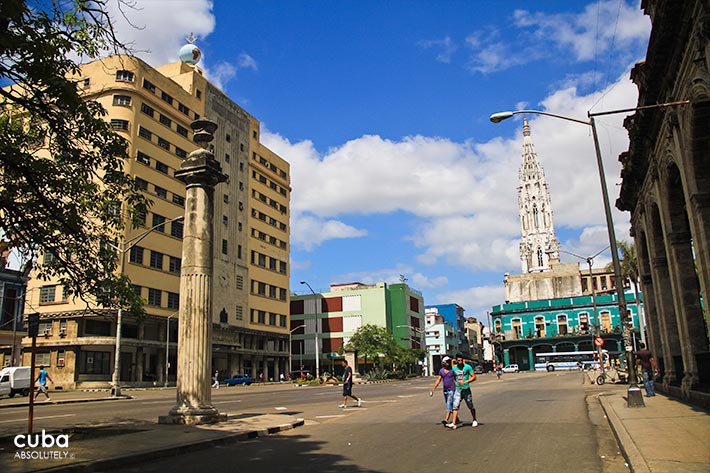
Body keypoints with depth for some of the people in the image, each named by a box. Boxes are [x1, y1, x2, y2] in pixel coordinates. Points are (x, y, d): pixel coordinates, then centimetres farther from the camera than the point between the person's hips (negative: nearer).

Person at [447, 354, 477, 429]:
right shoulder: (454, 368, 5)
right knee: (455, 406, -8)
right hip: (458, 390, 3)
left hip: (466, 389, -3)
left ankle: (475, 421, 30)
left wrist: (465, 382, -18)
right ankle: (454, 423, -11)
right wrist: (455, 384, 7)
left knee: (471, 406, 9)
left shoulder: (467, 367, -7)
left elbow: (474, 377, -8)